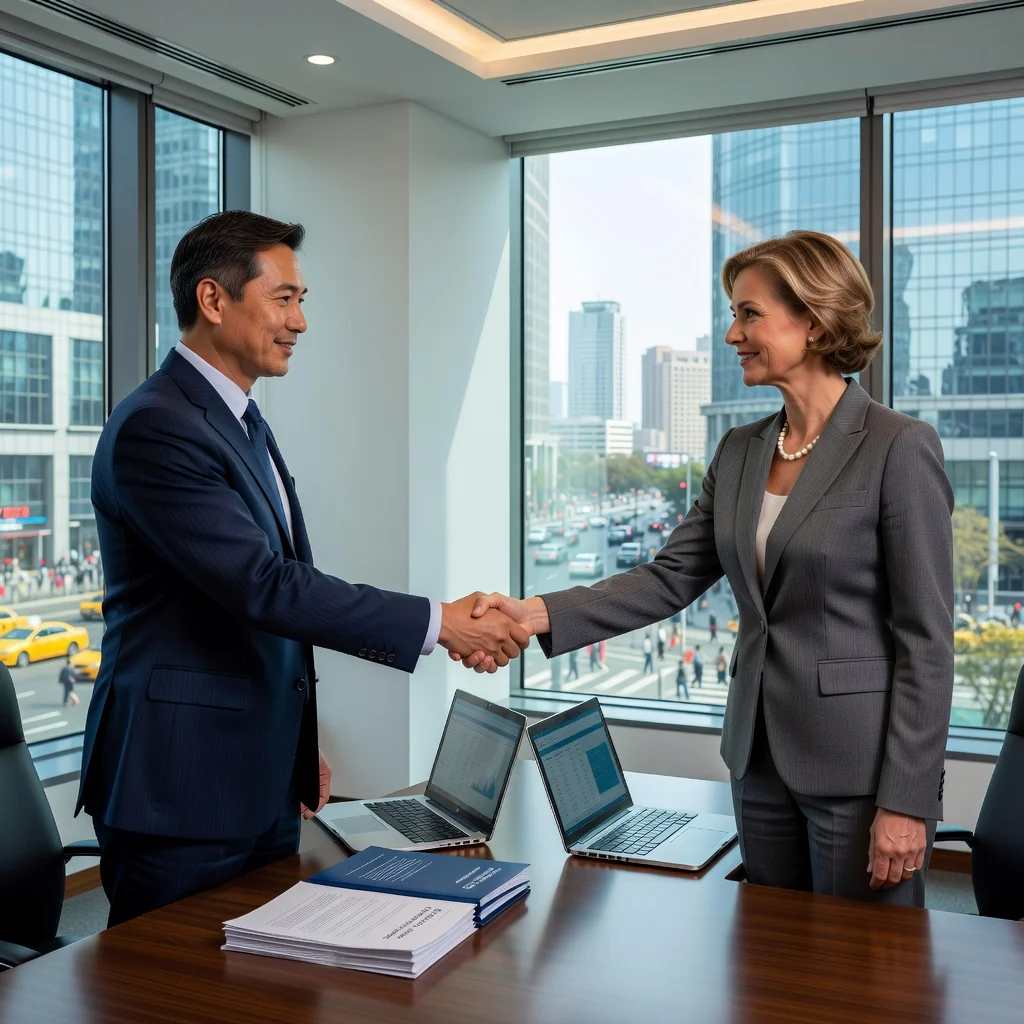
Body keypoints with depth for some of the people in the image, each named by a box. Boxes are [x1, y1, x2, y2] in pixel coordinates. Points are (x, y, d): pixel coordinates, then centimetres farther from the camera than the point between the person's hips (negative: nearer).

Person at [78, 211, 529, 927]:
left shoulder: (244, 422, 14)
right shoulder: (154, 429, -18)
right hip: (182, 790, -9)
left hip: (265, 782, 9)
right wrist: (439, 623, -22)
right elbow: (266, 587, -25)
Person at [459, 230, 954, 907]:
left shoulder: (900, 448, -13)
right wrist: (538, 615, -10)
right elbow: (671, 579, 3)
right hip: (761, 758, 7)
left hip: (860, 767, -6)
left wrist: (907, 803, -15)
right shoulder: (740, 452, 8)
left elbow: (926, 639, -14)